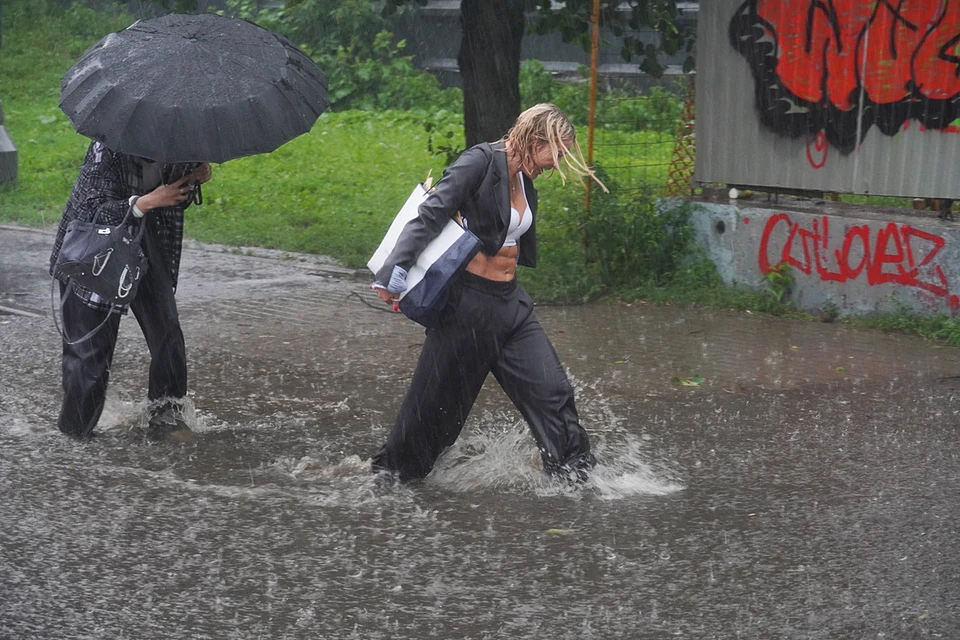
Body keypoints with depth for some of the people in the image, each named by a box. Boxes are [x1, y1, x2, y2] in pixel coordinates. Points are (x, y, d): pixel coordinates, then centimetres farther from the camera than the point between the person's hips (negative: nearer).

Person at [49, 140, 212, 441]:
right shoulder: (107, 150, -26)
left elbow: (176, 202, 9)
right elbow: (95, 213, -29)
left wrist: (194, 181, -13)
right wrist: (147, 201, -40)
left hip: (145, 244, 6)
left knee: (166, 331, -2)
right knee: (89, 346, -1)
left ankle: (165, 416, 13)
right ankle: (75, 432, 15)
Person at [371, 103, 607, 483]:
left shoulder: (524, 181, 10)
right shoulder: (480, 162, -14)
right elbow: (430, 216, -23)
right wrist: (395, 272, -32)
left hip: (510, 301, 7)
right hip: (469, 301, -7)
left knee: (551, 389, -1)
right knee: (438, 402, 5)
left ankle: (575, 473, 6)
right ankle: (389, 473, 25)